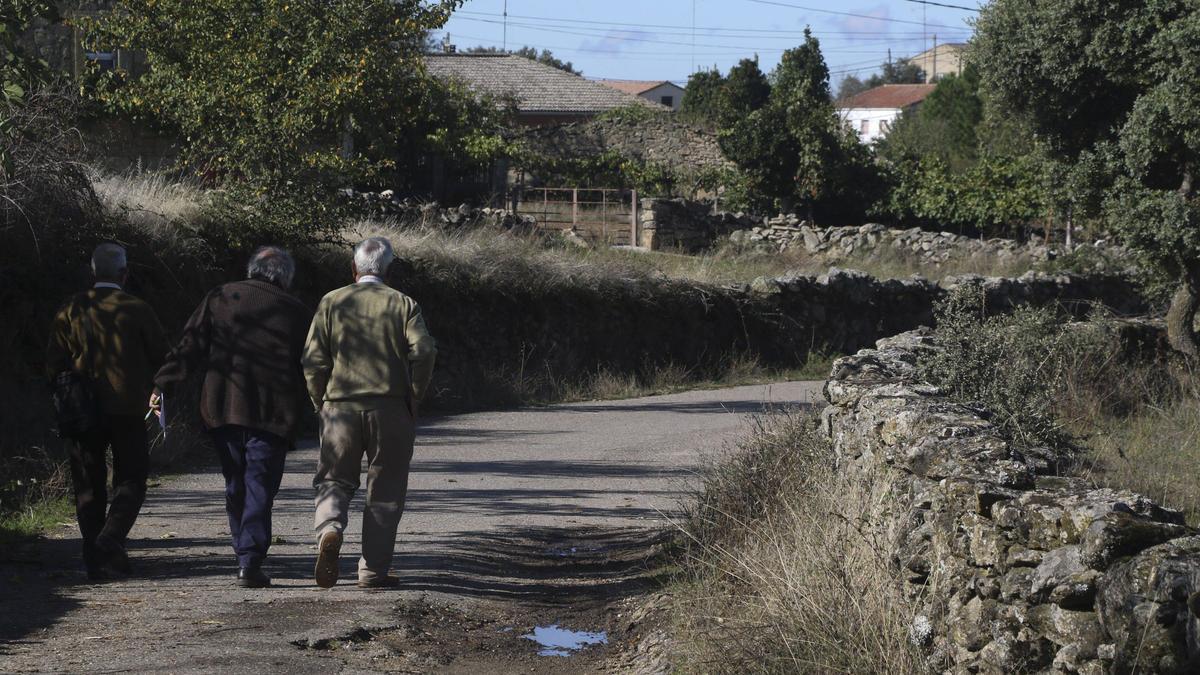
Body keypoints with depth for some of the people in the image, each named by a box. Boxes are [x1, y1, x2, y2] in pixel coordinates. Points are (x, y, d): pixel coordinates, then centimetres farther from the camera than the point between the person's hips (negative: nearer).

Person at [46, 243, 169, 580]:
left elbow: (53, 363, 1)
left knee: (89, 486, 9)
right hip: (128, 410, -2)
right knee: (130, 481, 7)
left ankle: (95, 560, 8)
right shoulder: (136, 310, -5)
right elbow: (161, 355, 1)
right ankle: (111, 538, -17)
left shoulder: (71, 310, 1)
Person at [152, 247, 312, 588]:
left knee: (236, 485, 16)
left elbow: (190, 347, 2)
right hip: (272, 414, -2)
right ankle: (251, 563, -11)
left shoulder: (220, 298, 7)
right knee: (260, 487, -1)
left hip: (223, 407, 2)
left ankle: (245, 556, 22)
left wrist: (163, 385, 2)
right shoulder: (297, 312, 5)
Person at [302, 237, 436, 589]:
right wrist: (413, 399, 0)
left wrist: (321, 402, 10)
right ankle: (374, 570, 6)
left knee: (333, 480, 13)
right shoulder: (403, 304, 3)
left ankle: (329, 528, -17)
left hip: (340, 406, 1)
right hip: (390, 410, -1)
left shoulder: (331, 303, 5)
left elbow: (314, 359, -1)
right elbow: (423, 351, -10)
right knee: (384, 493, 8)